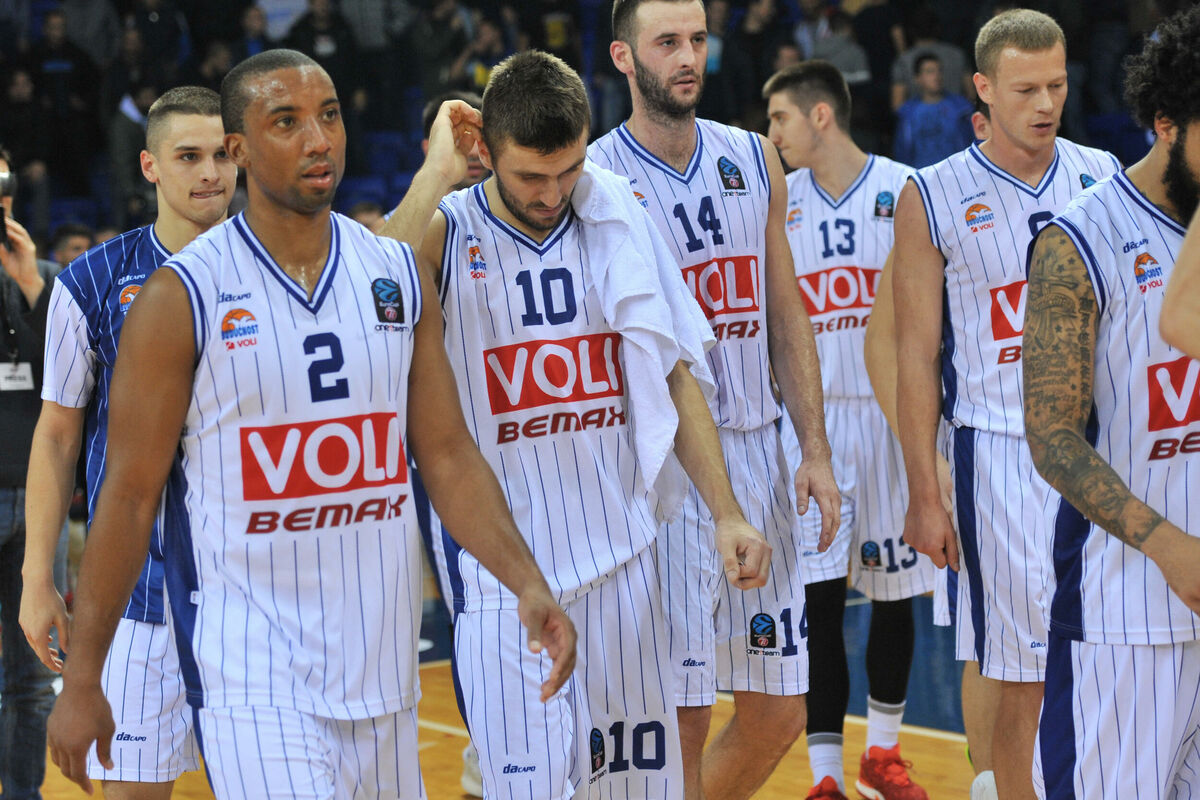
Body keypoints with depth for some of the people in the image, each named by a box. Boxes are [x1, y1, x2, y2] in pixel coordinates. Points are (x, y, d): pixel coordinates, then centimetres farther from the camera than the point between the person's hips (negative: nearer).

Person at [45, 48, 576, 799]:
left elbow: (448, 455, 9)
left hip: (381, 661, 5)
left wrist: (529, 586, -6)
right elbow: (130, 497, -5)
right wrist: (82, 680, -4)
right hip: (252, 673, -5)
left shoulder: (400, 276, 6)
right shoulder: (182, 298, -7)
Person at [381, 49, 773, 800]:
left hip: (622, 559, 4)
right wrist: (437, 173, -23)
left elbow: (675, 374, 9)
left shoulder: (621, 224, 3)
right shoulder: (447, 234, -7)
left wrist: (726, 512, 4)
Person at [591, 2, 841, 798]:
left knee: (779, 712, 8)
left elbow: (787, 316, 13)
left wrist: (815, 452, 6)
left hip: (758, 455, 6)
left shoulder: (755, 160, 9)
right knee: (680, 718, -4)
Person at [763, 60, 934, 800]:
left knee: (895, 592, 10)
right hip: (810, 418, 1)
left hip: (892, 413, -1)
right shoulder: (777, 203, 4)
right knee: (819, 598, -4)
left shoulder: (903, 190, -4)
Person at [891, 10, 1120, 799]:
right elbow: (918, 354, 0)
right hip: (1003, 450, -3)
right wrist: (925, 495, -4)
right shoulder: (935, 198, -2)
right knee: (1026, 680, 0)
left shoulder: (1105, 176, 6)